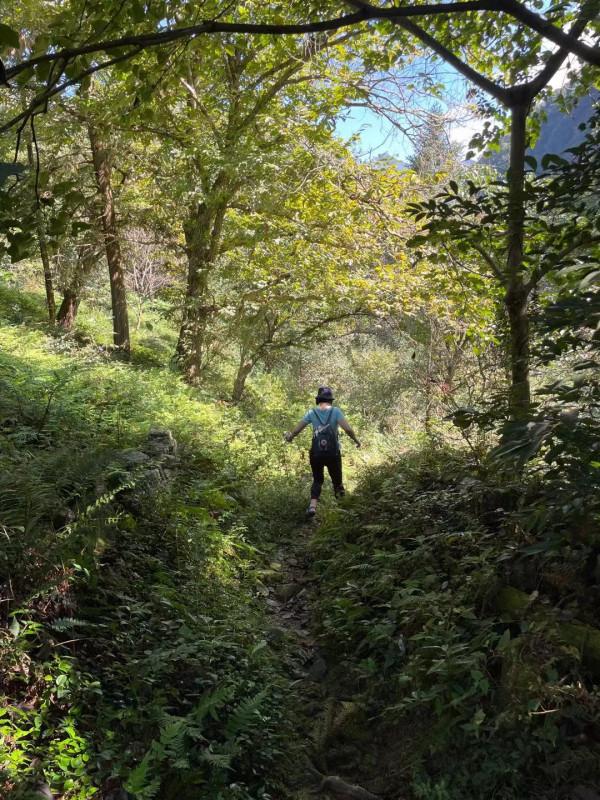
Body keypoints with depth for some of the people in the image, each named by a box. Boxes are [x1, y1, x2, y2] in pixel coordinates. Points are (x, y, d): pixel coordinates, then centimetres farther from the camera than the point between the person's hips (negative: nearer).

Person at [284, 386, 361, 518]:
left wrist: (289, 437, 19)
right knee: (336, 478, 18)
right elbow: (348, 429, -13)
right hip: (333, 453, -1)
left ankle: (313, 505, -6)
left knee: (317, 480, 13)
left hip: (316, 453, 2)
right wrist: (355, 440, 4)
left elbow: (297, 430, -1)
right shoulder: (336, 411, -4)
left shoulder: (311, 412, 0)